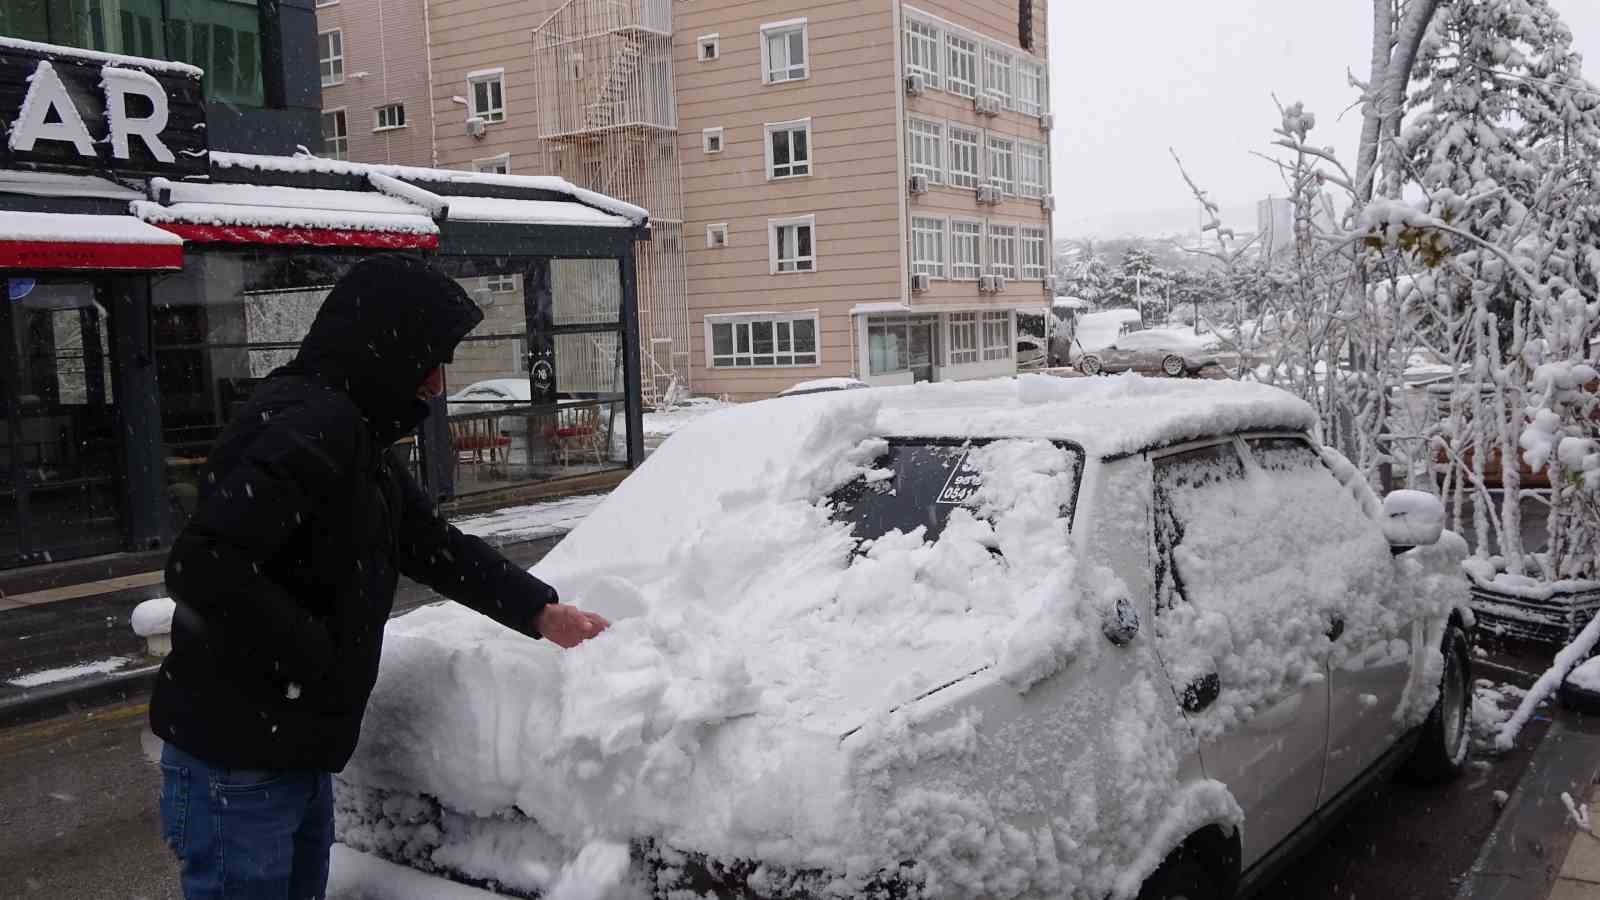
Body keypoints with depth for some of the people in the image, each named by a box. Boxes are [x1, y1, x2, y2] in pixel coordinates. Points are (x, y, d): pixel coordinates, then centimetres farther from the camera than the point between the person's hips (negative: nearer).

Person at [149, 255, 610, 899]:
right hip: (237, 767, -10)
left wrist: (539, 610, 16)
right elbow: (202, 567, -32)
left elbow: (435, 545, 19)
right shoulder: (310, 426, -23)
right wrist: (315, 657, -21)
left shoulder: (354, 436, 11)